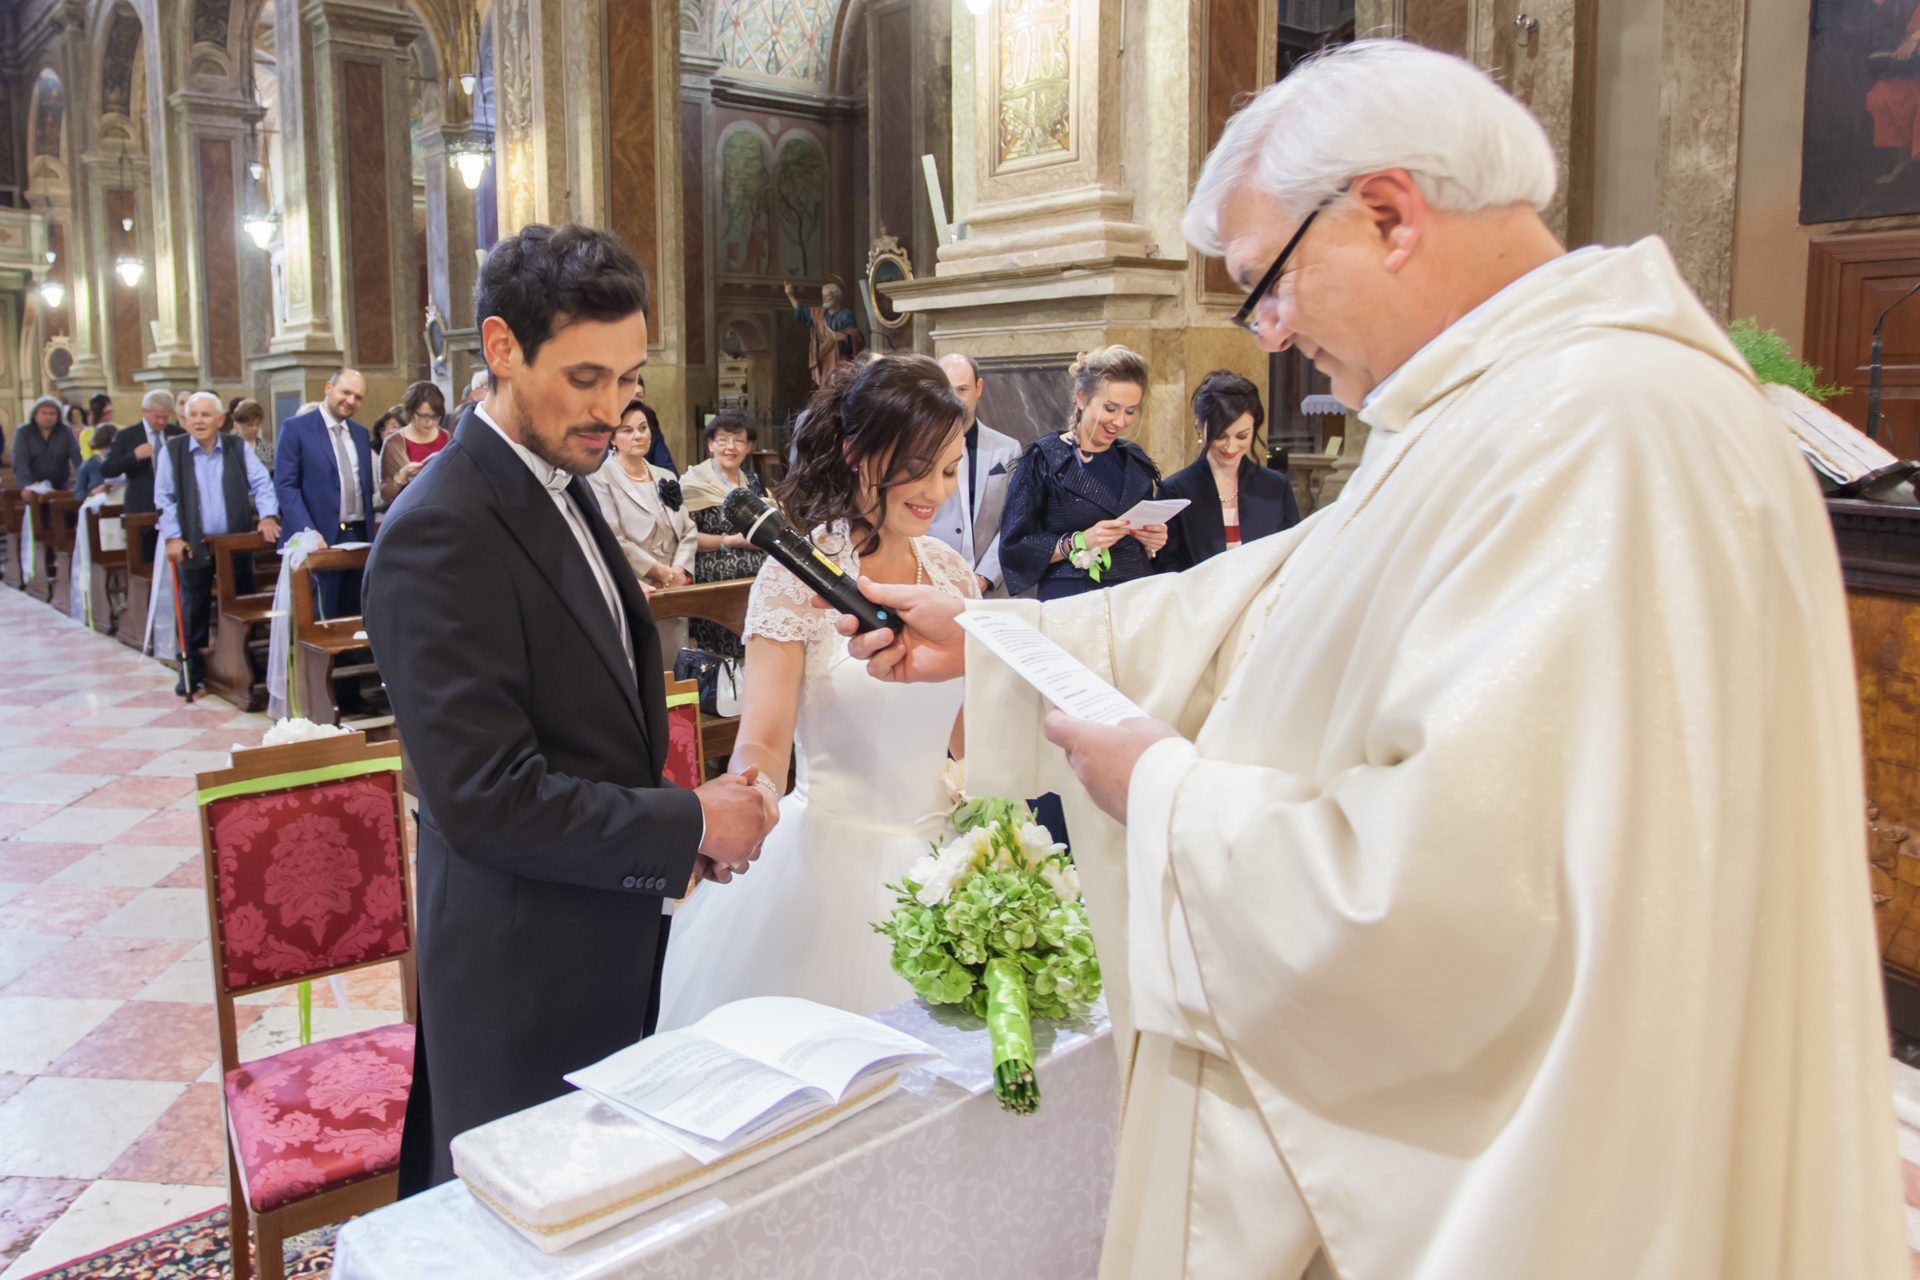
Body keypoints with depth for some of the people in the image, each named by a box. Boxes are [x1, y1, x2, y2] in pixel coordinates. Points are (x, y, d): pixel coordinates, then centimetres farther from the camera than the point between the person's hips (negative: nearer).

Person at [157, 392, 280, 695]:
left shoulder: (238, 448, 5)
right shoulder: (172, 451, 2)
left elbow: (261, 484, 2)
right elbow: (164, 498, 1)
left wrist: (267, 515, -14)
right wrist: (172, 537, -7)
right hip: (193, 545, 0)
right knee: (194, 609, 6)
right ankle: (193, 668, 17)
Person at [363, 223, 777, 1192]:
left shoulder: (561, 486, 7)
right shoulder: (440, 533, -23)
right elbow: (486, 801, -27)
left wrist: (673, 810, 1)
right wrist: (691, 826, -18)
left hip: (608, 951, 9)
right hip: (525, 984, -9)